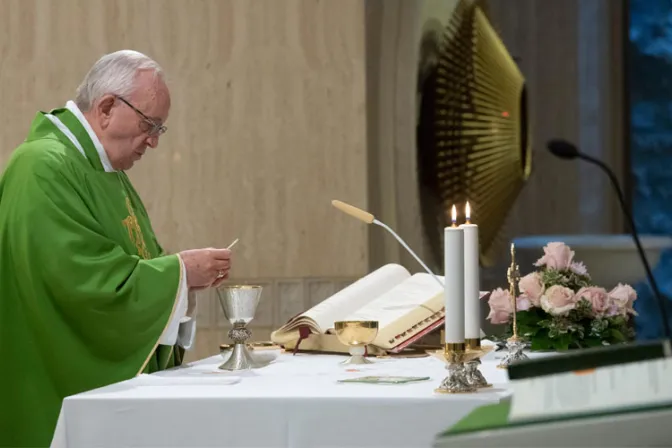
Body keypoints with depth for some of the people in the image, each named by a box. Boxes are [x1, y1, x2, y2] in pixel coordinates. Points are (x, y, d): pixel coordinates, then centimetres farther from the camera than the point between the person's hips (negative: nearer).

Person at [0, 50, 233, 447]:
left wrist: (183, 275, -1)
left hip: (117, 383, 10)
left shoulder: (105, 171, 15)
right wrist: (179, 270, -16)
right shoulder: (45, 169, -17)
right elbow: (85, 281, -25)